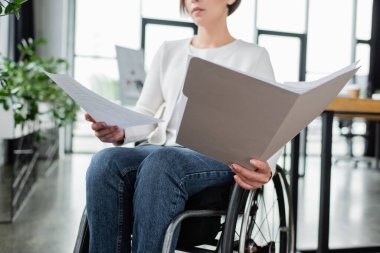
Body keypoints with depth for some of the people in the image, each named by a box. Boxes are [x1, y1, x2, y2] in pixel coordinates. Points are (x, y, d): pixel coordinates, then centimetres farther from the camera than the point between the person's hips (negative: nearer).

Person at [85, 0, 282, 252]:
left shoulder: (254, 57, 10)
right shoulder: (169, 51, 22)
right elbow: (145, 115, 17)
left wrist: (266, 167, -21)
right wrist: (119, 131, -7)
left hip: (220, 158, -3)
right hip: (163, 150, 4)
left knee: (161, 163, -36)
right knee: (105, 161, -29)